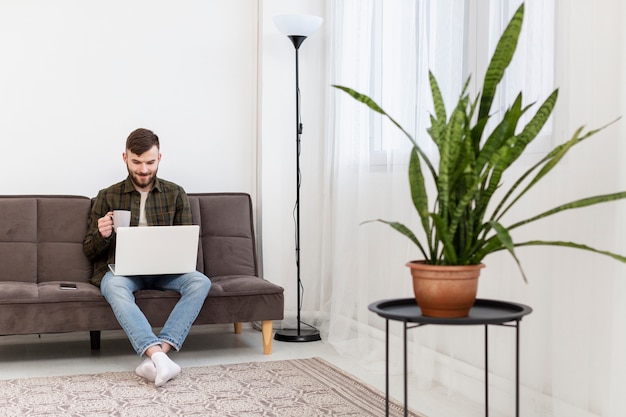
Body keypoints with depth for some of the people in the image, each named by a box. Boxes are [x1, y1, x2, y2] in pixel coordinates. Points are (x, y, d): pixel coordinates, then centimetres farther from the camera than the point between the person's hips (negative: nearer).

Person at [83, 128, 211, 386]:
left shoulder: (175, 194, 11)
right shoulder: (107, 197, 8)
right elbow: (89, 250, 10)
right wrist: (102, 235, -15)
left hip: (164, 269, 2)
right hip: (120, 269, -1)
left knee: (200, 281, -29)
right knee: (115, 286, -37)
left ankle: (155, 356, -41)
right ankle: (159, 357, -50)